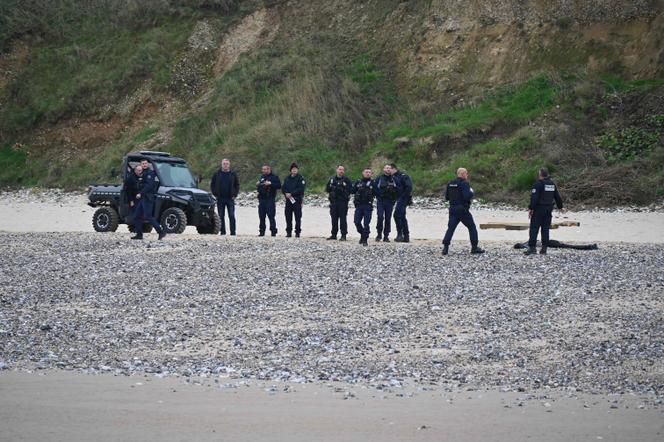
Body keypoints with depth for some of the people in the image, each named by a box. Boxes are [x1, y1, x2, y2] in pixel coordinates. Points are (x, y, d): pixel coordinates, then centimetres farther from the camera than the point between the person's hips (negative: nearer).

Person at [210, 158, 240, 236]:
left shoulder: (233, 174, 6)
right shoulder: (217, 174, 6)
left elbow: (237, 185, 10)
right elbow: (212, 185, 10)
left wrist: (235, 195, 0)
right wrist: (215, 194, 0)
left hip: (230, 198, -1)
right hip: (220, 199, 1)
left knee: (231, 216, -4)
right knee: (221, 216, 3)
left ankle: (233, 231, -2)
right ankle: (222, 231, 9)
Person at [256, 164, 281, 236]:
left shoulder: (274, 177, -1)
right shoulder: (262, 177, 19)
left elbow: (279, 186, -11)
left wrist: (270, 183, -19)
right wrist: (257, 185, 7)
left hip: (270, 199, -7)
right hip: (262, 199, 7)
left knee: (271, 216, -10)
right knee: (261, 217, 7)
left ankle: (273, 231, -8)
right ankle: (262, 231, 13)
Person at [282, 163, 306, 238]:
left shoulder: (300, 178, -2)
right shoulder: (287, 178, 15)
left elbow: (301, 189, -13)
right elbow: (283, 188, 12)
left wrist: (291, 194, -17)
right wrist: (286, 193, -9)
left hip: (297, 200, -5)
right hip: (288, 200, 5)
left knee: (298, 217, -4)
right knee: (288, 216, 6)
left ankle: (297, 232, -1)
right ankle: (288, 232, 12)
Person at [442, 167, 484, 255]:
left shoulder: (450, 184, 9)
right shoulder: (464, 183, -12)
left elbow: (446, 197, 12)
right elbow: (467, 196, -21)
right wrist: (472, 193, -2)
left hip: (452, 209, 6)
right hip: (462, 209, -6)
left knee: (450, 228, 4)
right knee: (472, 227, 8)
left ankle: (445, 246, -9)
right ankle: (474, 247, 11)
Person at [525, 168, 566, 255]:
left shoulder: (538, 184, -12)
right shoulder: (552, 184, 12)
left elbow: (534, 198, -19)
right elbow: (557, 196, 20)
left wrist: (530, 208, -16)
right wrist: (560, 207, 32)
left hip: (539, 209, -7)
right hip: (549, 209, 7)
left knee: (534, 228, -4)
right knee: (545, 229, 9)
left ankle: (532, 247, -9)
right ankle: (544, 248, 7)